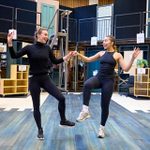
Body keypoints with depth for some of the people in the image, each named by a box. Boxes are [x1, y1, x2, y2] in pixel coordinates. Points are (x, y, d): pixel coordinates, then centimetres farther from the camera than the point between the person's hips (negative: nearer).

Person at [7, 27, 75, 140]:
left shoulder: (47, 48, 4)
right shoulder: (29, 48, -5)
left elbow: (55, 61, 13)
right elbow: (14, 56, -8)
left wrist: (66, 57, 3)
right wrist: (10, 43, -19)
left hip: (46, 78, 3)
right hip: (34, 80, -3)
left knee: (61, 98, -7)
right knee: (36, 106, 4)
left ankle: (63, 120, 15)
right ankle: (40, 130, 21)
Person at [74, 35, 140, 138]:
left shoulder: (117, 55, 1)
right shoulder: (101, 53, 12)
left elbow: (126, 69, -7)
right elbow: (88, 60, 18)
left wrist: (133, 58, -19)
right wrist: (79, 54, 5)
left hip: (108, 81, -2)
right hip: (98, 77, 3)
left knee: (105, 105, 3)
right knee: (87, 84, -34)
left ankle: (102, 128, 23)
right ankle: (85, 110, -26)